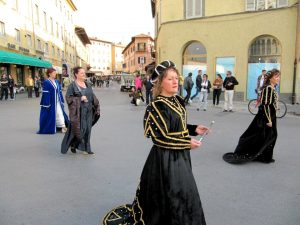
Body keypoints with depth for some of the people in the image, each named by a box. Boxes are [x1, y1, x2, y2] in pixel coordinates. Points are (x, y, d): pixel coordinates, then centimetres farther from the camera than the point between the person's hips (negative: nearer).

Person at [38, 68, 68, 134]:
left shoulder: (57, 82, 9)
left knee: (60, 113, 3)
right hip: (50, 102, -6)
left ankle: (63, 127, 5)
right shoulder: (46, 82, -11)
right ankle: (48, 129, 18)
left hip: (57, 102, 6)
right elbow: (45, 94, -14)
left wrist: (62, 101, 9)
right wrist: (46, 104, -17)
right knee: (50, 114, 4)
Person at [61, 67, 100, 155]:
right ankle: (72, 144, 22)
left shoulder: (87, 85, 12)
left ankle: (86, 148, 18)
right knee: (79, 129, -3)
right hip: (78, 111, -6)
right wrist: (80, 99, -19)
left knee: (87, 129, 7)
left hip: (88, 111, 6)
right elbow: (68, 98, -10)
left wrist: (97, 107, 7)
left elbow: (93, 96, 15)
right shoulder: (72, 85, -6)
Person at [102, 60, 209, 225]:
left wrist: (194, 129, 2)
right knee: (171, 197, 5)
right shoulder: (157, 106, -20)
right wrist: (187, 143, -19)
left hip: (180, 155, 9)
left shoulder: (177, 101, 6)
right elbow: (160, 138, -23)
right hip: (166, 157, -9)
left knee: (182, 192, 21)